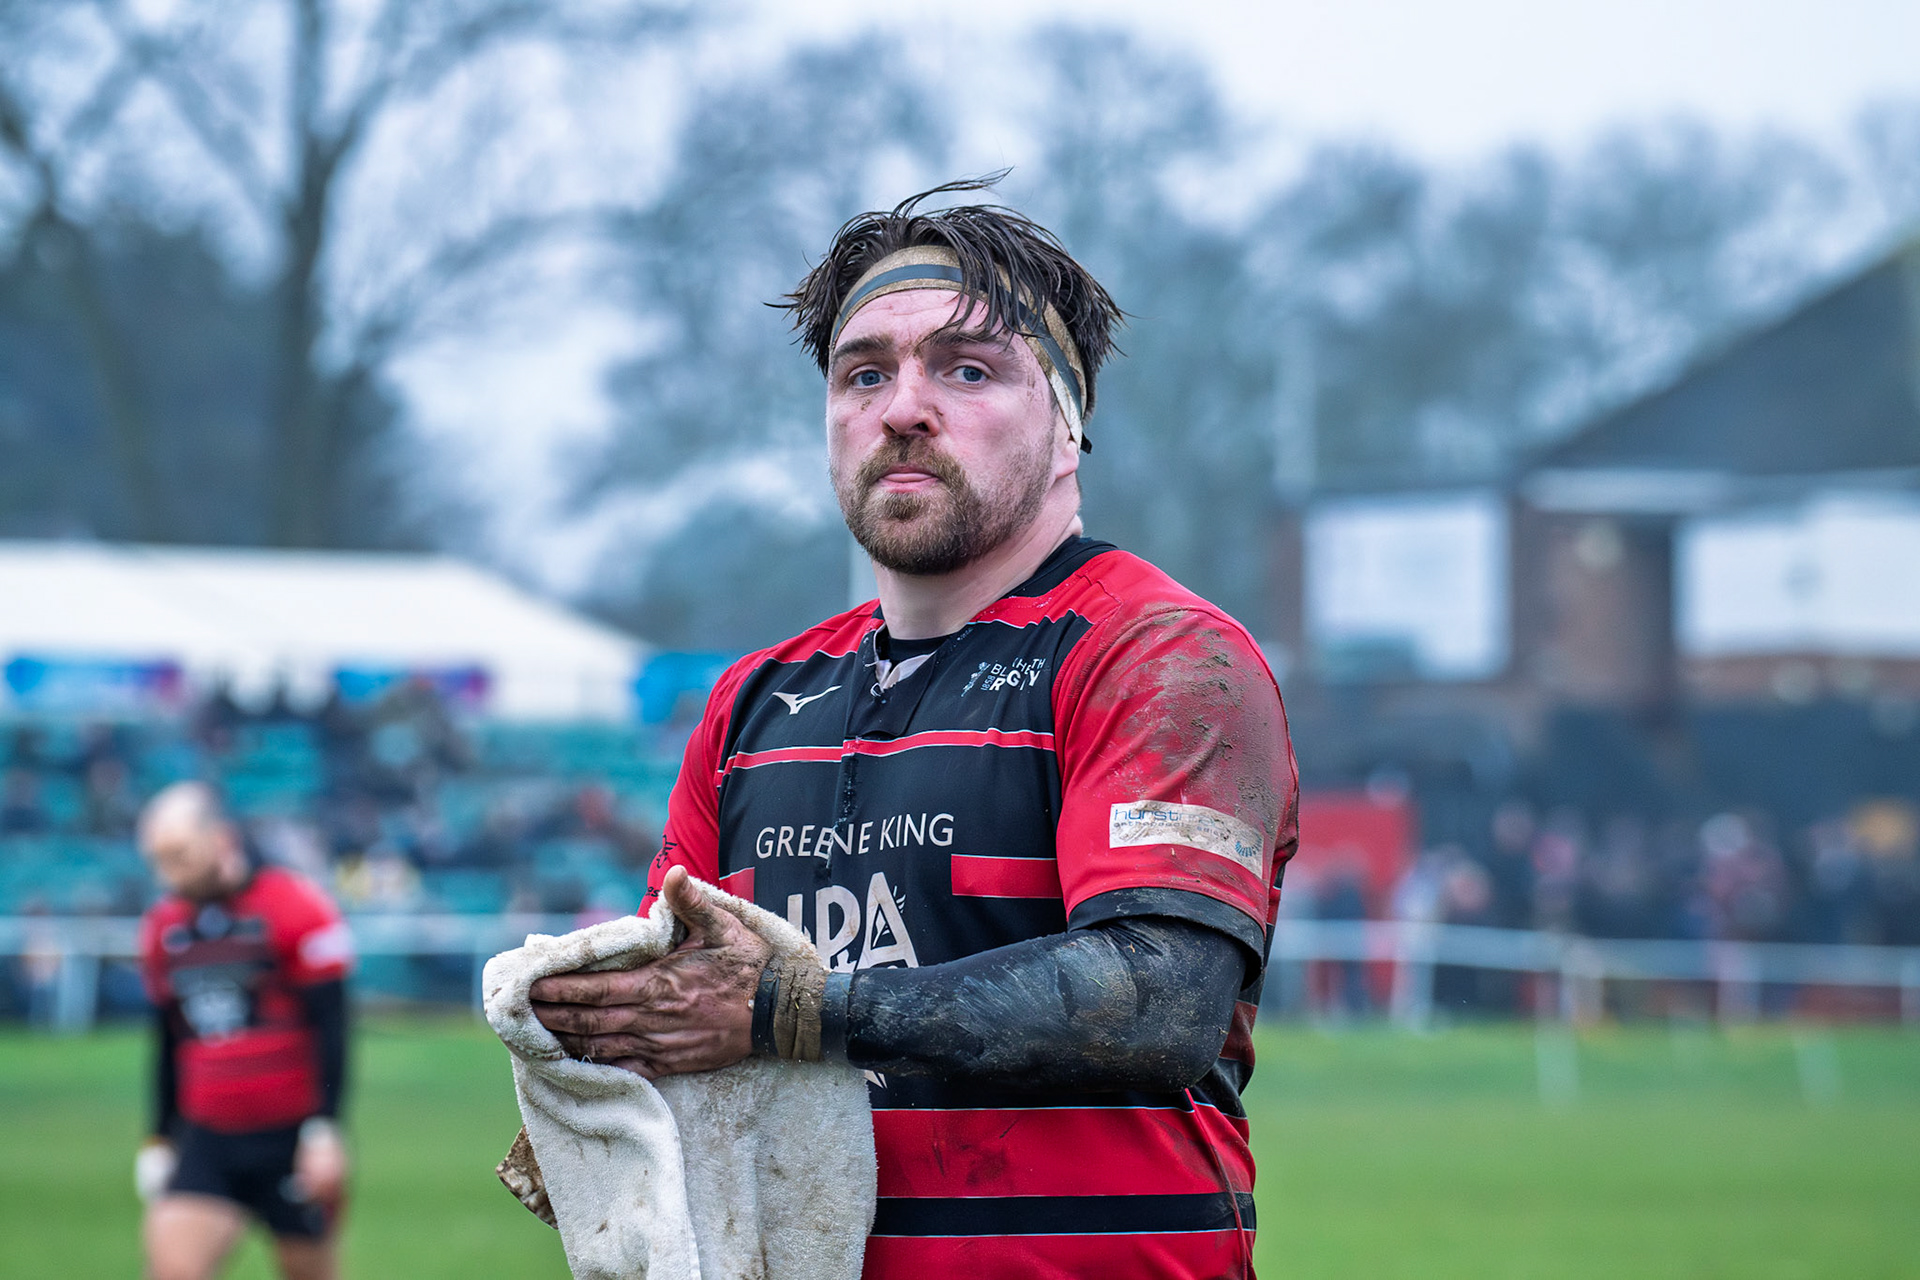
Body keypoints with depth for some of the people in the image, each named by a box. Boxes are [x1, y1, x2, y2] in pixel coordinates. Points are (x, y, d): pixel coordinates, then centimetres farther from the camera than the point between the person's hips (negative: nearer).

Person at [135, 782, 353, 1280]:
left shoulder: (295, 907, -8)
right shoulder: (163, 927, 9)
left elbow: (331, 1028, -9)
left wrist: (325, 1131, -15)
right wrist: (159, 1139, 20)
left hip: (292, 1140, -4)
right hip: (208, 1141, 4)